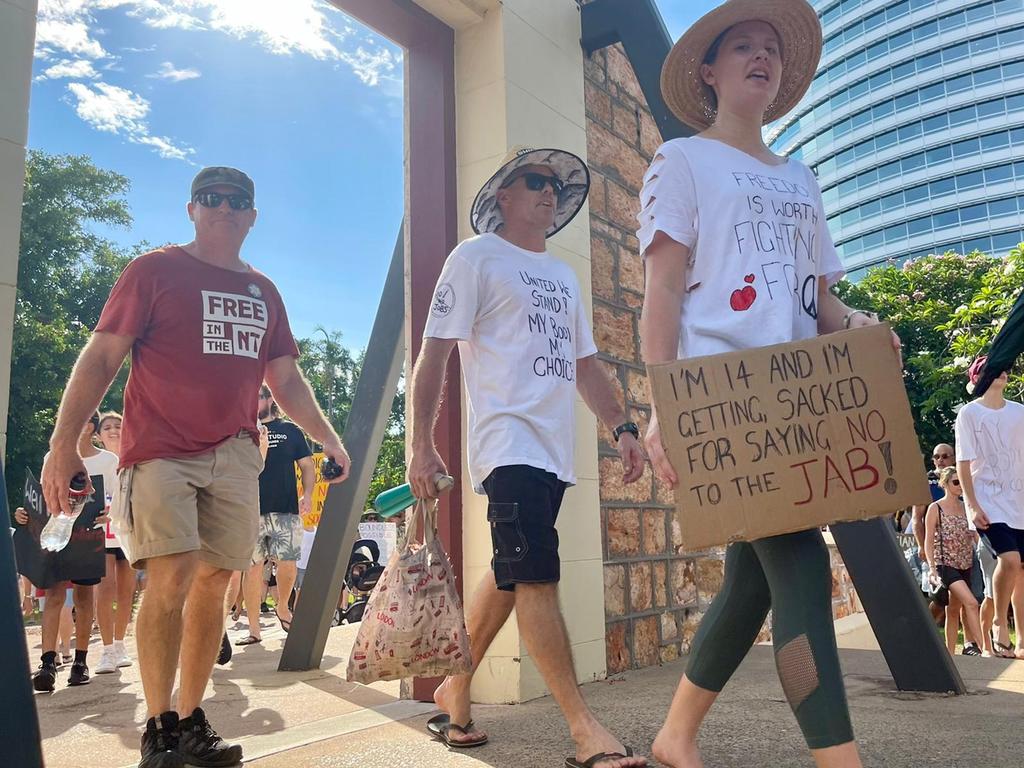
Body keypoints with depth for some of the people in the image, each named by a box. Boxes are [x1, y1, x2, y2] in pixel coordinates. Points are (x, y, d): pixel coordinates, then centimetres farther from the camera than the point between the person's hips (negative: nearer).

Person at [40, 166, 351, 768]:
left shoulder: (263, 292, 17)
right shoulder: (154, 271, 4)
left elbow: (286, 380, 21)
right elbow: (101, 358, -2)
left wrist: (328, 438, 11)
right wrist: (64, 443, -11)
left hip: (235, 456, 5)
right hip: (162, 449, -4)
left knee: (214, 583, 4)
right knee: (171, 578, -13)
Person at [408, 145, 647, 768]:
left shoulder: (564, 275, 23)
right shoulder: (477, 257, 2)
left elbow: (585, 362, 25)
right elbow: (435, 355, -4)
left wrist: (622, 427, 13)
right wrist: (422, 446, -11)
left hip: (555, 450, 7)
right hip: (508, 441, -7)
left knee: (509, 578, 11)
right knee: (537, 576, -13)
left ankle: (454, 691, 26)